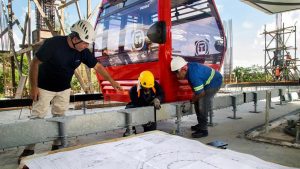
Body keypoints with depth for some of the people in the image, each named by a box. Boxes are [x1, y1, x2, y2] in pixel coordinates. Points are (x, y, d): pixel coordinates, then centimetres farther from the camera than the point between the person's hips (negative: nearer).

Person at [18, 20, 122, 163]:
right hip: (44, 87, -4)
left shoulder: (83, 52, -13)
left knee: (60, 117, 10)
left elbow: (97, 66, -4)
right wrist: (34, 87, -19)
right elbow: (35, 63, -20)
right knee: (37, 117, 0)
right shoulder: (53, 43, -27)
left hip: (64, 89, 4)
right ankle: (29, 149, 12)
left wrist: (112, 81, -9)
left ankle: (56, 146, 23)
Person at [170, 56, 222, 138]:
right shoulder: (189, 66, -9)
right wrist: (194, 98, 8)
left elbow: (201, 93, -28)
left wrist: (194, 99, -9)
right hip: (207, 82, 10)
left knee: (202, 104, -18)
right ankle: (201, 124, 24)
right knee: (198, 102, 11)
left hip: (214, 82, -10)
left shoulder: (194, 75, -36)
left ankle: (203, 130, -11)